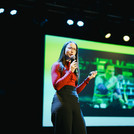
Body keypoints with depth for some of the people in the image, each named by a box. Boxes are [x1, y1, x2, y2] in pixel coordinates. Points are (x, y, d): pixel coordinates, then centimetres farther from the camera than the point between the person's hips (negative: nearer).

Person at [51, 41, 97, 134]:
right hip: (62, 101, -5)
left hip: (75, 102, 6)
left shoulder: (74, 68, 22)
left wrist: (88, 78, 14)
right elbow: (57, 86, -7)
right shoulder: (57, 65, 7)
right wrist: (70, 71, -7)